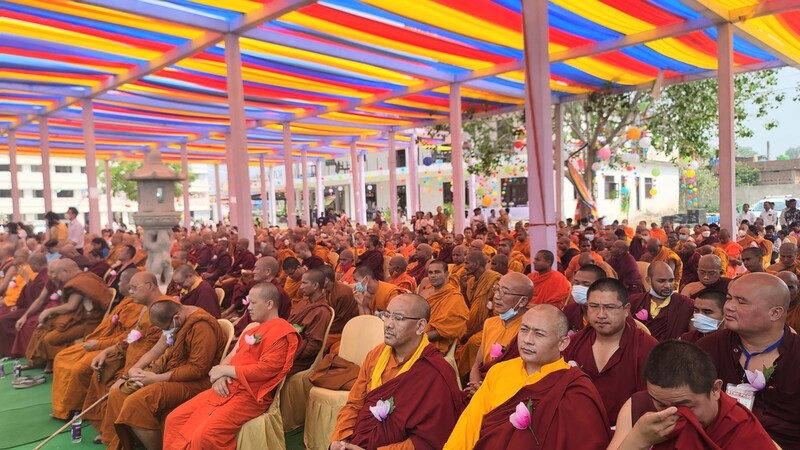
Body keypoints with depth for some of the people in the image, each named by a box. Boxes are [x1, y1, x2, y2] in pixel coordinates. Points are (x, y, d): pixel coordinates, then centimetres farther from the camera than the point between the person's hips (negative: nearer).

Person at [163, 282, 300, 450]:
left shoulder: (283, 333, -12)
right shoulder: (252, 327, 17)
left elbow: (264, 370, -19)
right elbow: (232, 356, 17)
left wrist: (224, 370, -10)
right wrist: (220, 376, -6)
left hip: (250, 397, -9)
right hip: (227, 388, 9)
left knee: (203, 436, -26)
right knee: (174, 420, 3)